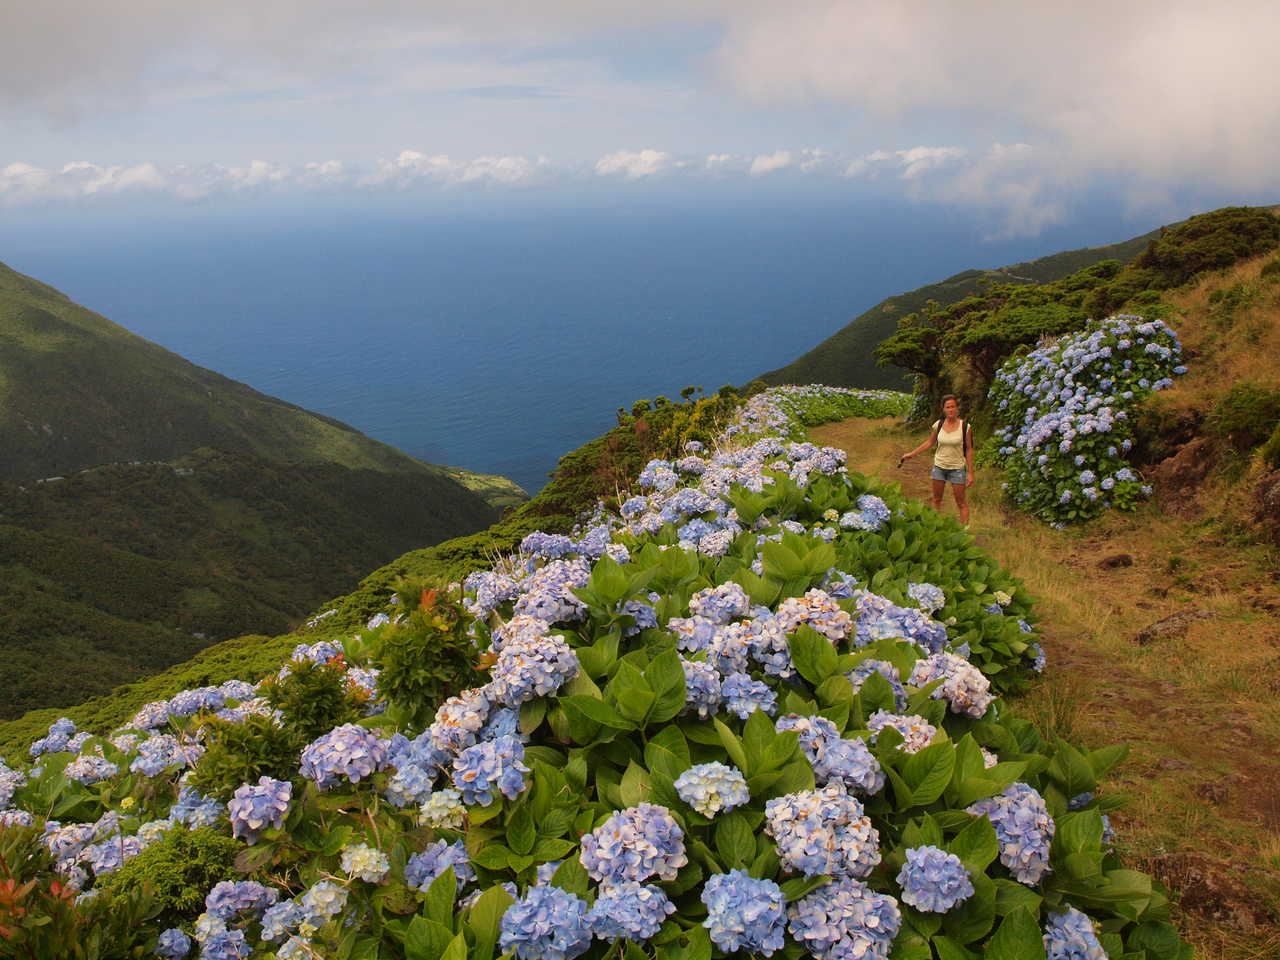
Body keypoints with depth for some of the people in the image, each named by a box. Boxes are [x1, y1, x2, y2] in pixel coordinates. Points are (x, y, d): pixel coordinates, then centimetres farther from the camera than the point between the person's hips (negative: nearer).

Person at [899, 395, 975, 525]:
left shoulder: (965, 427, -13)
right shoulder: (938, 425, -6)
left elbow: (969, 450, -7)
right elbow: (930, 442, 10)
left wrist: (970, 473, -7)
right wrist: (911, 454, 10)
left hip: (957, 469, -3)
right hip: (939, 466, 3)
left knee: (961, 502, 2)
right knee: (936, 499, 14)